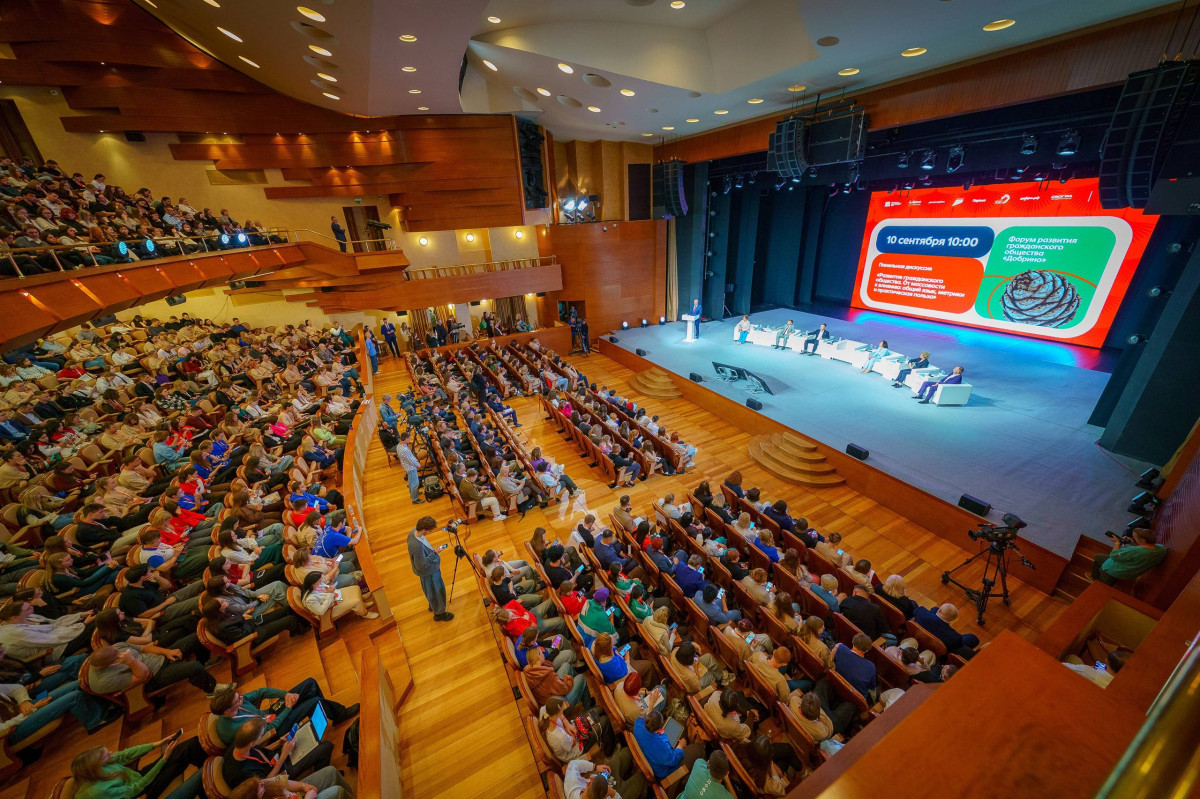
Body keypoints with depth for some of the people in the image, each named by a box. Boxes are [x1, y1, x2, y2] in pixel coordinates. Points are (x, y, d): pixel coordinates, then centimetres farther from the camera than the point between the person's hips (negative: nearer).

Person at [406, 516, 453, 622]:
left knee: (431, 590, 31)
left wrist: (432, 551, 13)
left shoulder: (413, 531, -16)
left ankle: (432, 605, 56)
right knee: (436, 590, 16)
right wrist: (435, 553, -29)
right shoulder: (417, 546, -42)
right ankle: (439, 613, 38)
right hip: (429, 571, -8)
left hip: (430, 567, 8)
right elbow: (422, 565, -31)